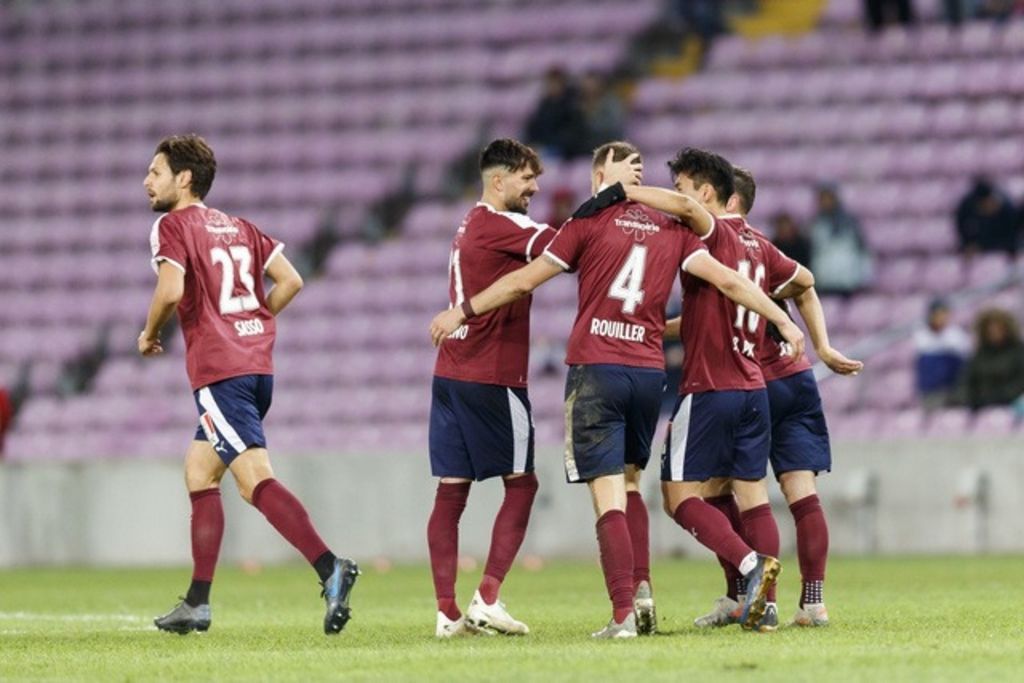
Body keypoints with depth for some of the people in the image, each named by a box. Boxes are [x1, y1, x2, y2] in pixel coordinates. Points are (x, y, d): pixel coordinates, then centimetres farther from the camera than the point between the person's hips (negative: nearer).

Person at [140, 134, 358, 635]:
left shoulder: (173, 225, -3)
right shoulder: (238, 227, 18)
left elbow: (171, 291, -19)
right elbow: (290, 280, 13)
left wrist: (150, 334, -1)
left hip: (218, 370, -8)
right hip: (258, 364, 8)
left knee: (256, 481, -15)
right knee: (199, 472, 17)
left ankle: (330, 567, -31)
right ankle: (197, 603, 17)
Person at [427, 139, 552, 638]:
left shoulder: (474, 225, 17)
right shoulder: (500, 226, -11)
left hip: (451, 373, 8)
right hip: (492, 377, -8)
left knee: (451, 490, 3)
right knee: (521, 484, 2)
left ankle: (447, 611, 1)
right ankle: (488, 598, -6)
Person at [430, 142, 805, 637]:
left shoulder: (590, 221, -1)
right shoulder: (671, 231, 10)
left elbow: (523, 281, 1)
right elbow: (727, 281, 5)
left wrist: (462, 312, 11)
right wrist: (784, 322, 12)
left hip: (595, 369, -4)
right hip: (650, 371, 4)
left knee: (609, 497, -6)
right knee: (628, 484, 21)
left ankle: (623, 614, -13)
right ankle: (641, 592, 8)